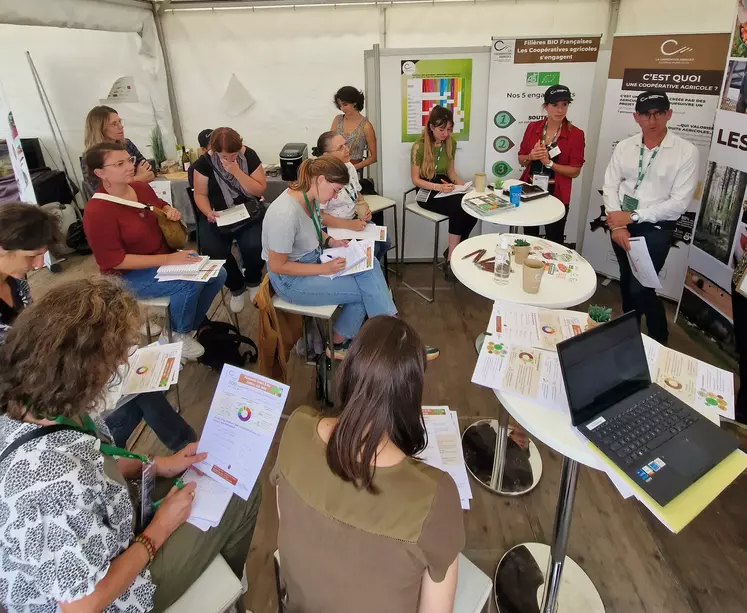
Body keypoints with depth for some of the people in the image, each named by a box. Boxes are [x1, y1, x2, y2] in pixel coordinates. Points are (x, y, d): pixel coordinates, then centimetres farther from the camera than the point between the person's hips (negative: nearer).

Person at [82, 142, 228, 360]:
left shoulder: (142, 188, -1)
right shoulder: (96, 212, -24)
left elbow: (160, 205, 22)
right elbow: (115, 261, -25)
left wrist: (171, 211, -5)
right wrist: (168, 260, -28)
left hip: (165, 256, 8)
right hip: (129, 275, -8)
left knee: (217, 274, -5)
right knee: (189, 283, -29)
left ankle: (191, 323, 15)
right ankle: (179, 334, -2)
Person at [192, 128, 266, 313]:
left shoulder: (249, 155, -7)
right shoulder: (205, 162, -6)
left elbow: (260, 190, -11)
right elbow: (200, 194, -1)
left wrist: (237, 172, -21)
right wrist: (208, 212, -20)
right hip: (217, 215, 1)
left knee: (254, 246, -28)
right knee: (213, 252, -24)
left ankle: (253, 281, 7)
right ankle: (236, 287, 7)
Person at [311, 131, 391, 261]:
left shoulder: (349, 166, 1)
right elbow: (318, 216, -23)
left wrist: (364, 208, -6)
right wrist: (348, 225, -27)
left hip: (354, 219, 8)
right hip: (332, 227, -8)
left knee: (384, 241, -1)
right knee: (371, 248, -19)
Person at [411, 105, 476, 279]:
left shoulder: (451, 143, 5)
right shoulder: (419, 147, -12)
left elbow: (450, 170, 15)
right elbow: (415, 179, -11)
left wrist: (460, 184, -5)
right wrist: (438, 187, -26)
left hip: (445, 188, 6)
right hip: (427, 192, -5)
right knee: (459, 209, -31)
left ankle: (452, 253, -6)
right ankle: (451, 260, -20)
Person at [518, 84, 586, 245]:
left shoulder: (576, 134, -7)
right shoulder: (533, 127, 2)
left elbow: (575, 171, -9)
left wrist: (549, 163, -19)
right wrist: (531, 156, -13)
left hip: (556, 195, -3)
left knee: (554, 242, 4)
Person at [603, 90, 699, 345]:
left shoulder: (686, 151, -11)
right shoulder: (624, 147, 1)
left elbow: (679, 203, -14)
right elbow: (610, 186, -2)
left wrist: (632, 217, -17)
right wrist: (617, 224, -15)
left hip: (656, 228, -4)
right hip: (622, 223, 4)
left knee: (640, 288, -8)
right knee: (626, 282, 17)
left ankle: (658, 341, 17)